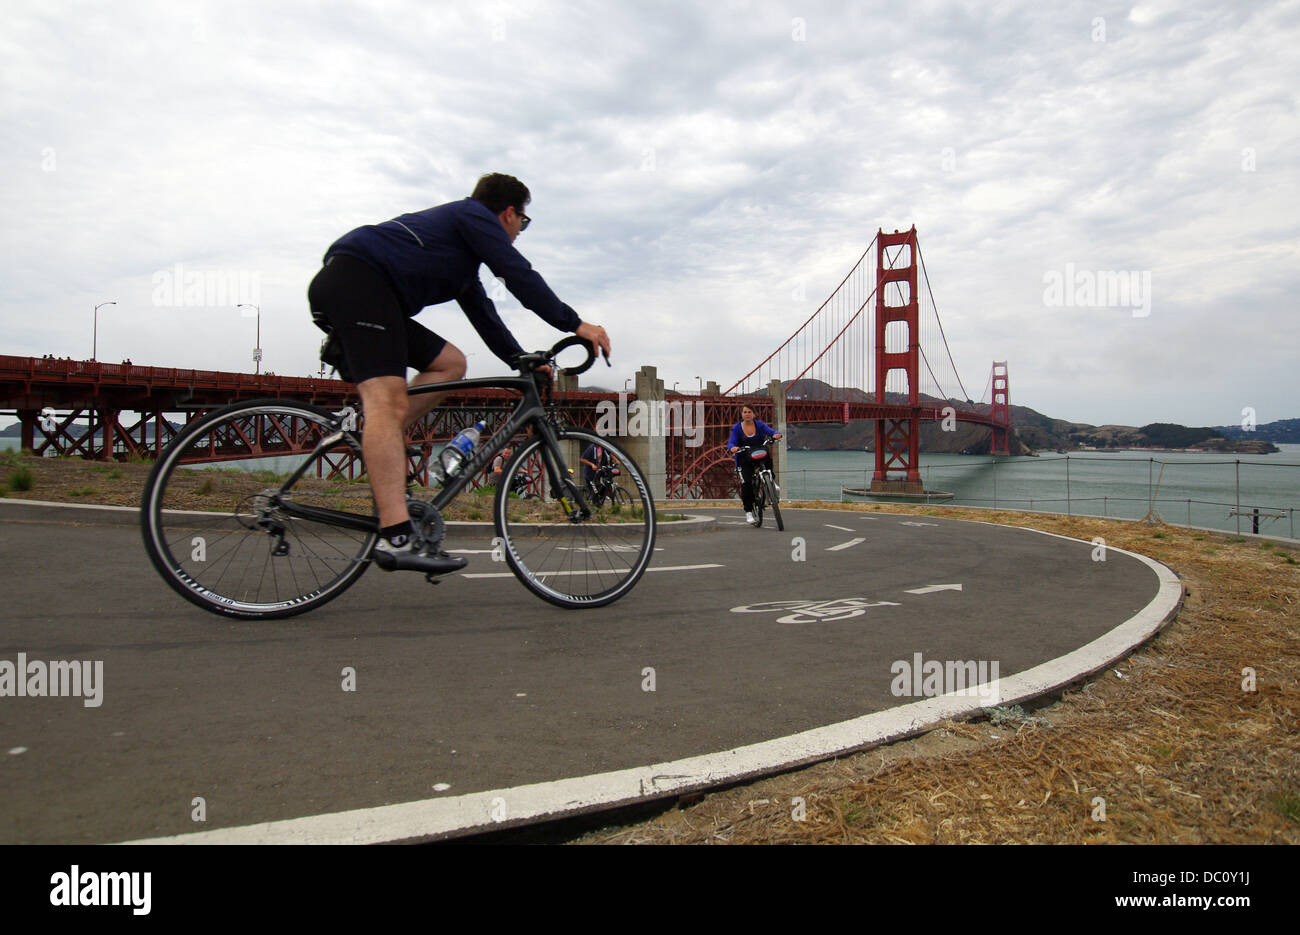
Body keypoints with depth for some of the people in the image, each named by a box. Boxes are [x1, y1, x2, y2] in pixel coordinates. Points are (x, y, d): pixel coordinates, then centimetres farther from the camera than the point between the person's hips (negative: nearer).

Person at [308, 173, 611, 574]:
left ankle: (376, 443, 1)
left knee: (450, 363, 13)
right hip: (355, 280, -10)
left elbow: (481, 311, 33)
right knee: (389, 403, -22)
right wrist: (575, 324, -3)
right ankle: (396, 540, -32)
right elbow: (519, 275, -6)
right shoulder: (475, 215, 5)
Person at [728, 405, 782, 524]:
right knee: (746, 482, -19)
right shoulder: (736, 428, 3)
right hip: (745, 460, -1)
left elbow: (771, 431, -7)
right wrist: (733, 447, -30)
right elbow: (731, 442, -6)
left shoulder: (760, 424, 5)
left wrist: (776, 434, -32)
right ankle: (748, 511, -9)